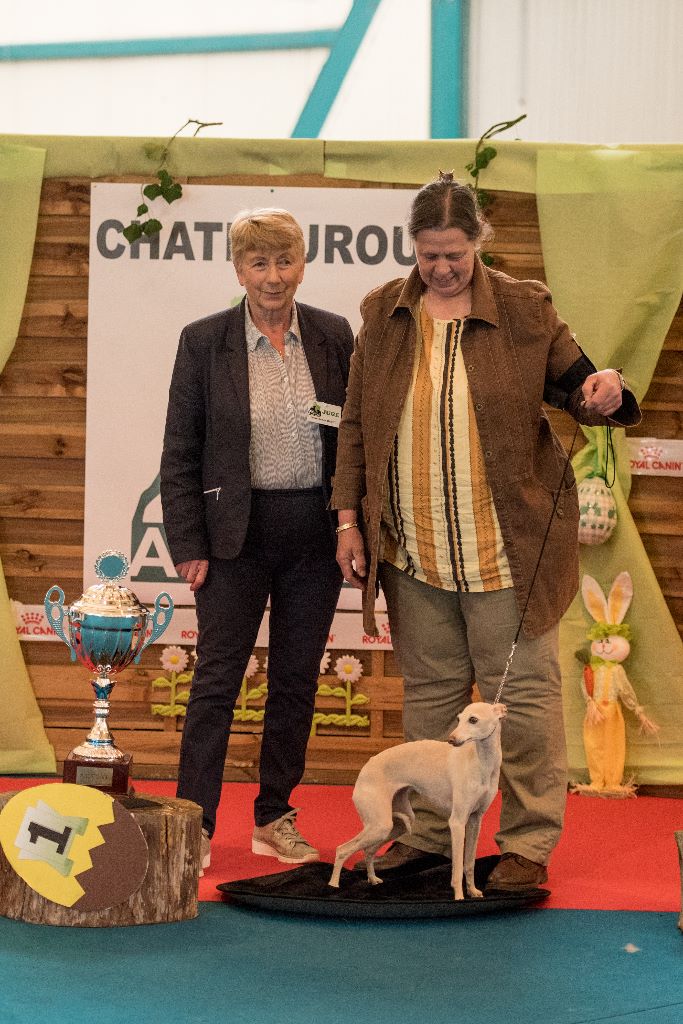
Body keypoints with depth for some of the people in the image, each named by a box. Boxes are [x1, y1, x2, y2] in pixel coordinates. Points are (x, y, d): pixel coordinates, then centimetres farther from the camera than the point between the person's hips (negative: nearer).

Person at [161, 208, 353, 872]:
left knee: (297, 680, 9)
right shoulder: (204, 342, -3)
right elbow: (179, 453, -1)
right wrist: (188, 544, -6)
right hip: (236, 534, -2)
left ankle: (275, 818, 20)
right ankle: (194, 827, 4)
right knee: (217, 678, -2)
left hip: (315, 535, 2)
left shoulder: (334, 337, 3)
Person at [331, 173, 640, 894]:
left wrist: (603, 395, -19)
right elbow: (355, 425, 10)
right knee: (429, 691, 12)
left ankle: (528, 845, 9)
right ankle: (429, 833, 23)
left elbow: (572, 388, 5)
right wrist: (349, 518, 5)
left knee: (522, 692, 0)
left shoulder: (525, 310, -1)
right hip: (414, 548, 3)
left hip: (506, 546, -3)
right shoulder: (383, 314, 7)